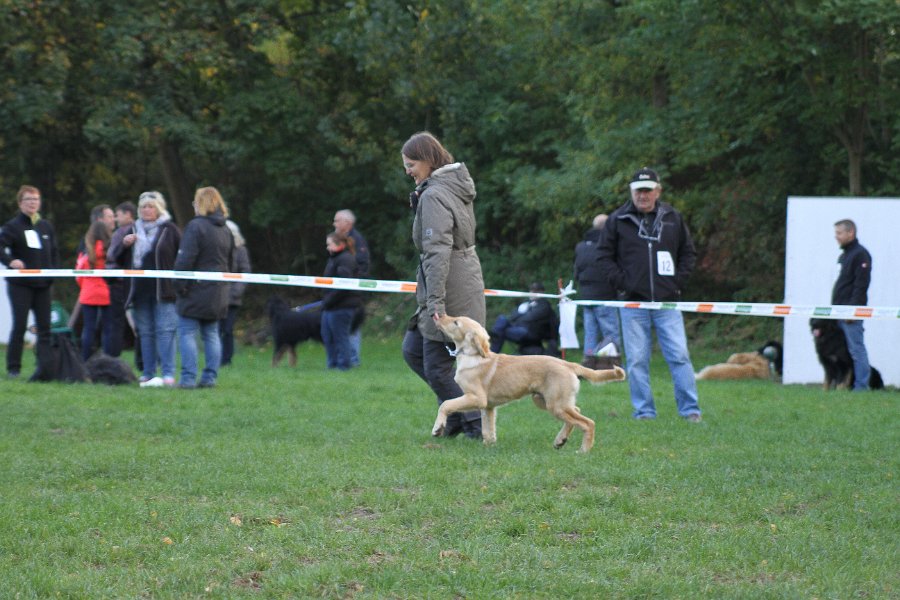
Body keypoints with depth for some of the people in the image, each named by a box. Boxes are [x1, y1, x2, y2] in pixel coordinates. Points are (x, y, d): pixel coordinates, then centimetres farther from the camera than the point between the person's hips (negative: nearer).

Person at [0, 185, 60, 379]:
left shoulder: (46, 226, 12)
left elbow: (54, 252, 19)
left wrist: (54, 271, 5)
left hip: (43, 284, 5)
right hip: (20, 284, -5)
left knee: (44, 326, 0)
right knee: (19, 325, -5)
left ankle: (45, 366, 0)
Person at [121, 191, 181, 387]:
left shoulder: (169, 229, 1)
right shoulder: (134, 230, 15)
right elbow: (118, 259, 18)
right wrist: (124, 244, -2)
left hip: (163, 289, -5)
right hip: (141, 289, 5)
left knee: (165, 330, -9)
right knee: (145, 332, 6)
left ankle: (168, 374, -11)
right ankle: (148, 374, 9)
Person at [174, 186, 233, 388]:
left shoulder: (196, 226, -12)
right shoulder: (226, 230, 13)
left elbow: (185, 259, -17)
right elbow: (231, 262, 17)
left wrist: (180, 285, -11)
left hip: (197, 289, -7)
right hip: (218, 292, 7)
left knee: (187, 333, -3)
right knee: (211, 335, 11)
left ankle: (188, 377, -8)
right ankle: (210, 377, 9)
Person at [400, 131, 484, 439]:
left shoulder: (434, 196, -16)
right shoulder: (455, 187, 13)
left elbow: (437, 250, -23)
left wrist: (435, 300, -26)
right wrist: (418, 201, 3)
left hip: (450, 294, -10)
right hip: (467, 286, 10)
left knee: (437, 367, -2)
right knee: (413, 350, 17)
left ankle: (476, 425, 3)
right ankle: (458, 412, 18)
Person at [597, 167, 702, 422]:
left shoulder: (673, 218, 7)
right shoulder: (618, 220, 3)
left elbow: (689, 252, 16)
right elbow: (604, 255, 7)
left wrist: (678, 281, 3)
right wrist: (621, 282, -4)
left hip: (667, 302, 0)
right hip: (632, 303, 0)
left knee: (679, 356, -3)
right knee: (636, 360, 0)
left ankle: (690, 410, 2)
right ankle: (644, 411, 7)